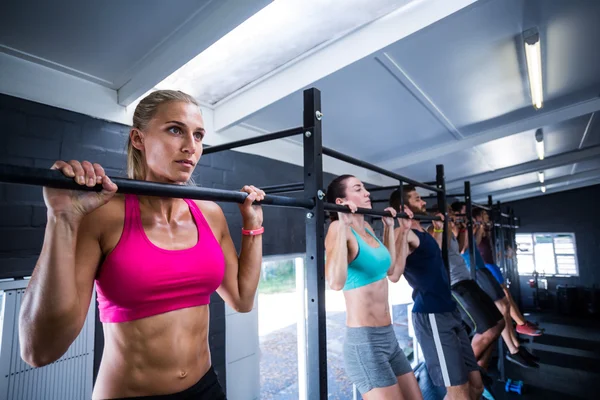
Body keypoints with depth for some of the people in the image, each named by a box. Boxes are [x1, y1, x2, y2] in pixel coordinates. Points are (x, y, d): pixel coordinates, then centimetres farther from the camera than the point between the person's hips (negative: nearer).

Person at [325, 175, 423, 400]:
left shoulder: (367, 227, 8)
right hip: (364, 341, -8)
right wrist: (342, 225, -31)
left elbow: (393, 273, 17)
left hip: (388, 336, 9)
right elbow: (336, 282, -34)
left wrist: (389, 228, 17)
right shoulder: (339, 229, -16)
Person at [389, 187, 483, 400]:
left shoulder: (422, 232, 14)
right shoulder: (405, 233, -15)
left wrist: (439, 229, 32)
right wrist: (403, 231, -34)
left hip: (449, 311, 10)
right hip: (431, 316, -10)